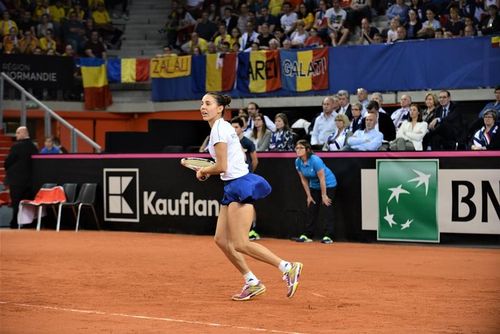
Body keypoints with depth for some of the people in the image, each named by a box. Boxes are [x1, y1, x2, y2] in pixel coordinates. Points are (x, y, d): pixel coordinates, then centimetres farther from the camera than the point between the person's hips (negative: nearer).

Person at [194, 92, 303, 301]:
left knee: (240, 244, -12)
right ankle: (252, 283, 12)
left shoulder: (219, 129, -13)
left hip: (240, 186, -10)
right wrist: (208, 171, 16)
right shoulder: (222, 128, 17)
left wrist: (203, 171, 1)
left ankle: (288, 268, -10)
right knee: (221, 239, 8)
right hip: (233, 186, 10)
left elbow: (221, 167, -16)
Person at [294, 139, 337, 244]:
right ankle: (306, 235, 6)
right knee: (312, 209, 4)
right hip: (314, 186, 6)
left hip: (328, 184, -6)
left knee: (327, 208, -10)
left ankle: (328, 236, -11)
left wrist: (324, 195, -20)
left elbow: (322, 179, -25)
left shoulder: (315, 160, -30)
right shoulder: (298, 162, -10)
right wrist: (309, 196, 1)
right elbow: (304, 180, -1)